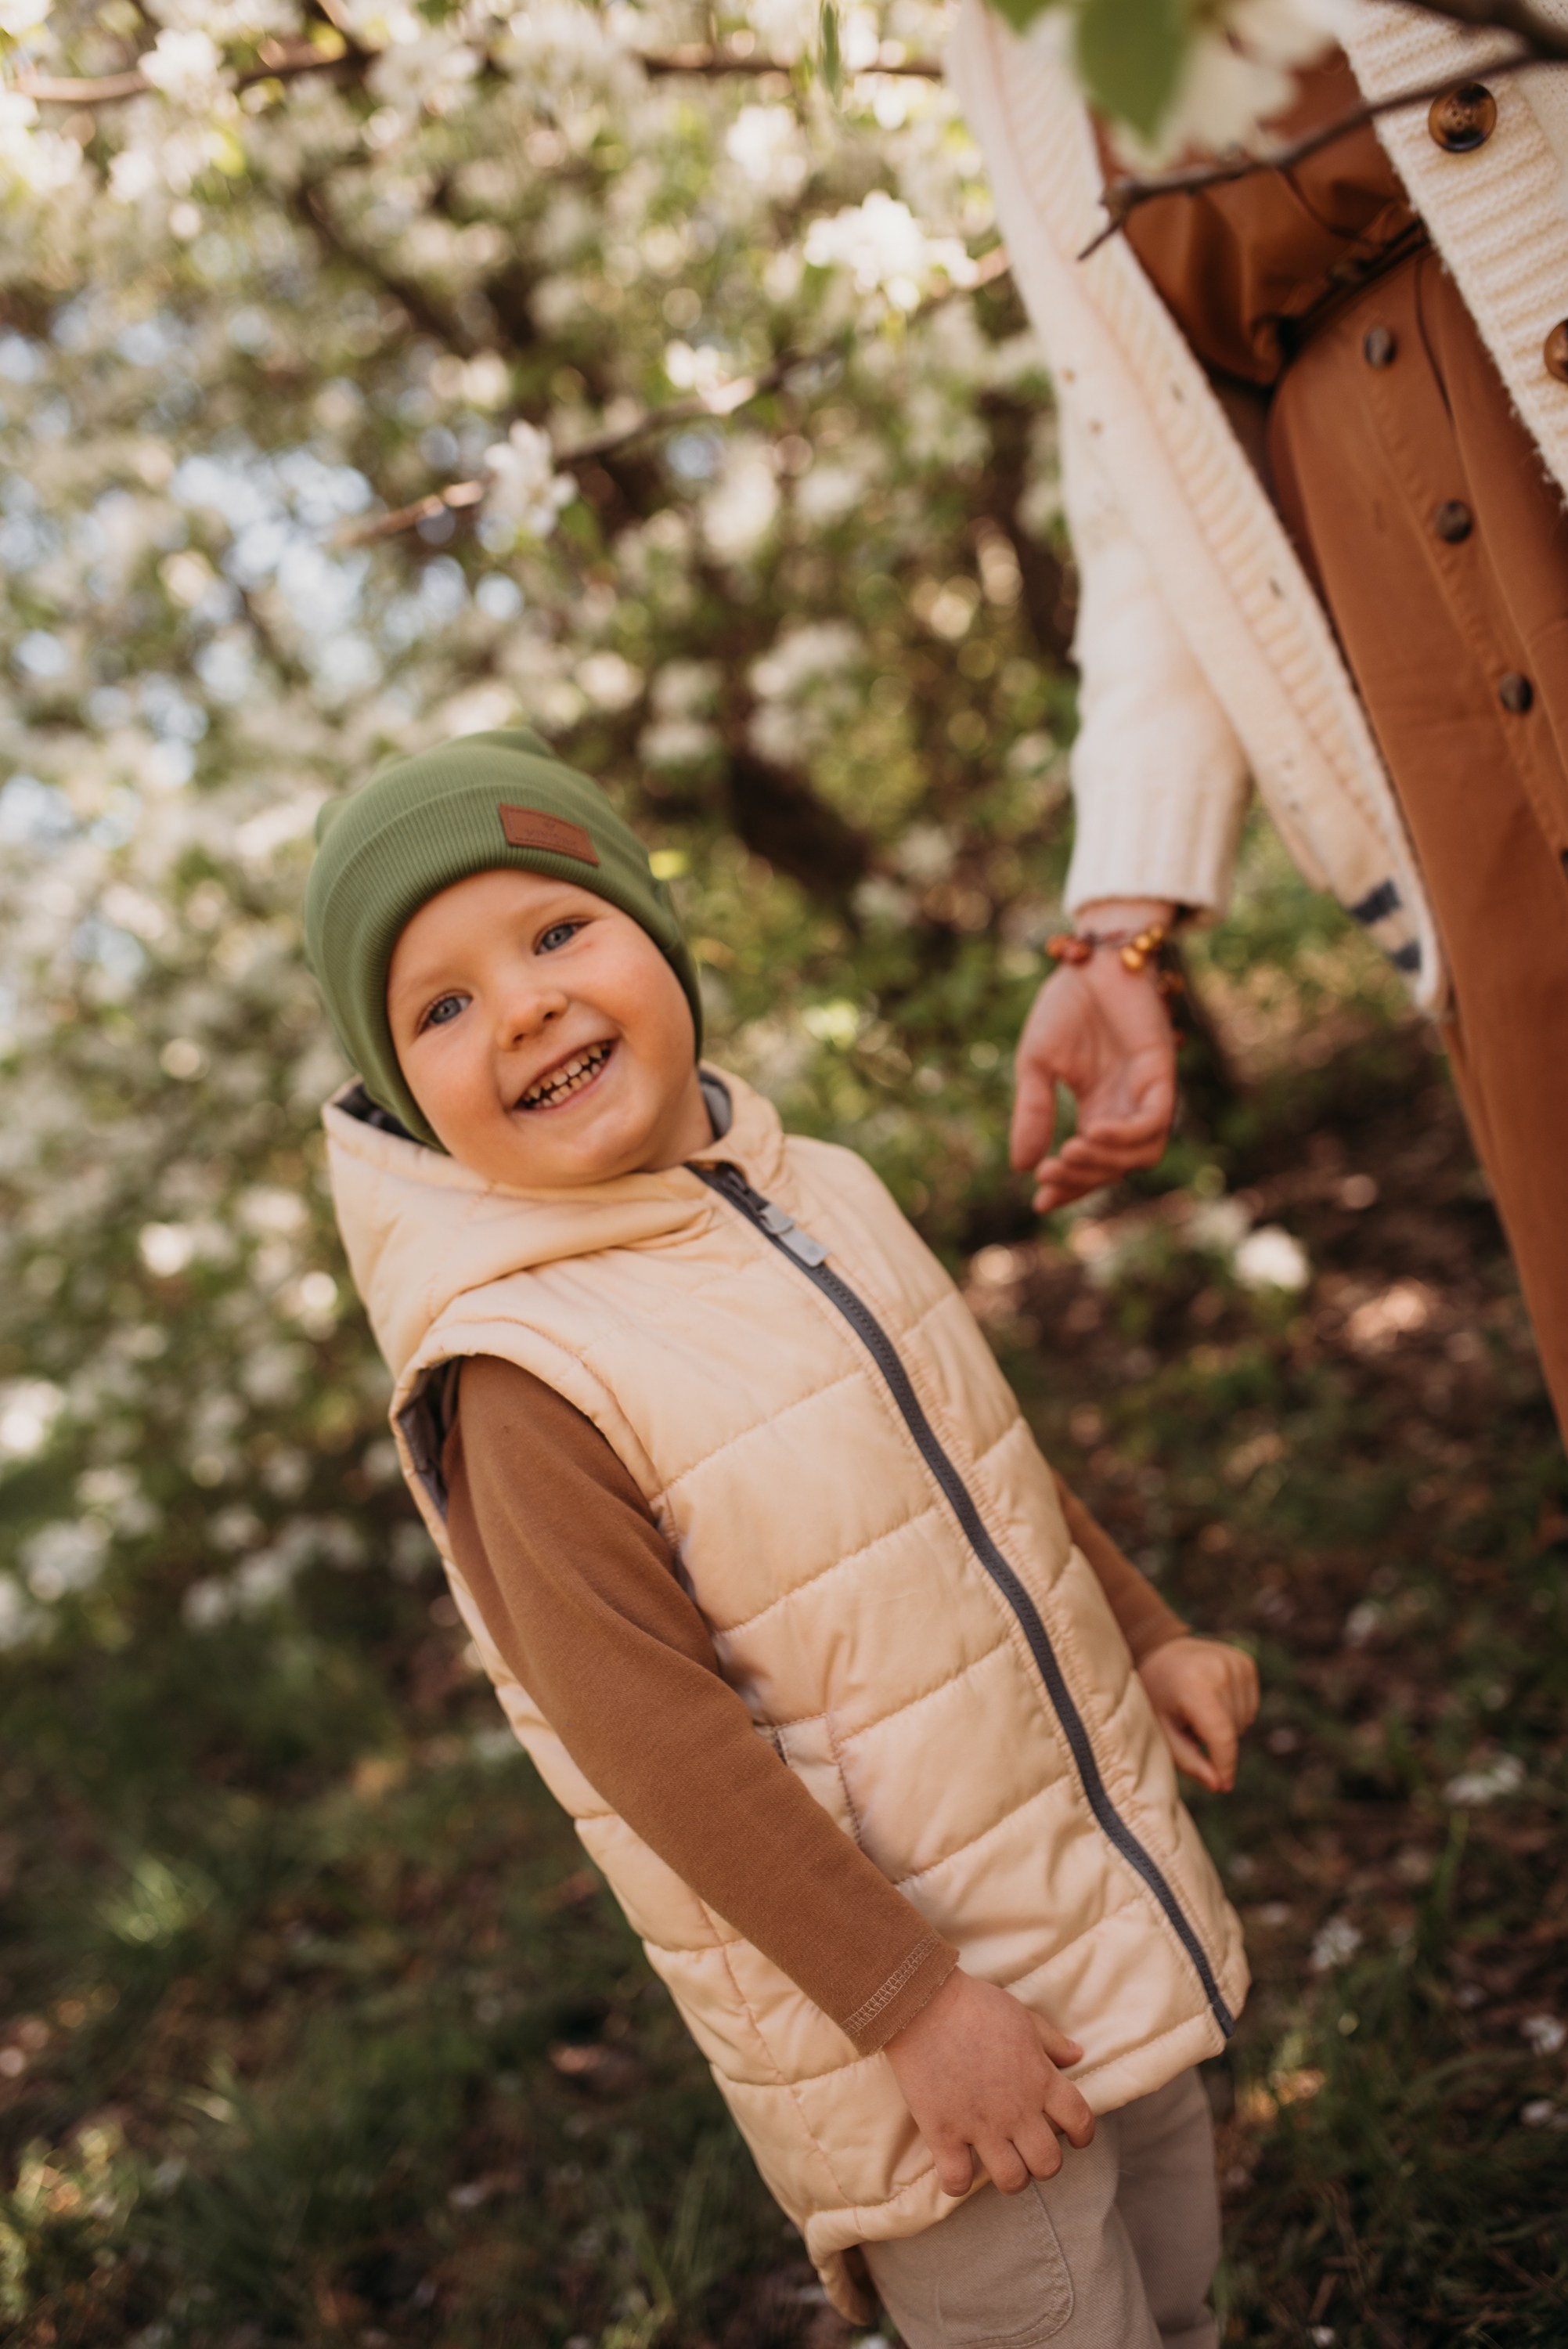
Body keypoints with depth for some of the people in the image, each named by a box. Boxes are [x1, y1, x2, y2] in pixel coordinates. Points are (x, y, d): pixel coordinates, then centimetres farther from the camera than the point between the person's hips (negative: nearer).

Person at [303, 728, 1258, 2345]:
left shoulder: (817, 1191, 0)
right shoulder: (517, 1375, -24)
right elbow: (657, 1743, -24)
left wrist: (1143, 1636, 16)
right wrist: (911, 2003, -21)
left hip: (1106, 1905, 7)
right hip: (896, 2005, -7)